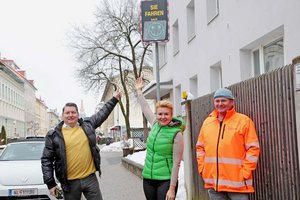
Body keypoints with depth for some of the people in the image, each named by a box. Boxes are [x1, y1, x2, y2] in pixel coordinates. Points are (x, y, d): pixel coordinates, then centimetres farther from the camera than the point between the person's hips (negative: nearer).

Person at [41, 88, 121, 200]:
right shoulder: (54, 135, -2)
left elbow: (102, 113, 19)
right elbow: (46, 160, -1)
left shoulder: (87, 125, 6)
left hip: (90, 178, 2)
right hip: (70, 182, -2)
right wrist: (50, 183, -6)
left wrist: (114, 99, 22)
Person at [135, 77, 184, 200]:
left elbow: (176, 163, -12)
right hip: (148, 179, 6)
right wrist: (138, 91, 31)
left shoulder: (176, 134, -11)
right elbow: (145, 108, 21)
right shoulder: (155, 125, 4)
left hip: (166, 181, -5)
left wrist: (172, 188, -14)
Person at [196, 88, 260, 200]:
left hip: (237, 182, -4)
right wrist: (202, 168, 9)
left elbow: (253, 148, -6)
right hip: (213, 181, 5)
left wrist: (245, 172, -11)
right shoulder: (207, 122, 12)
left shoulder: (244, 120, -2)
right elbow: (200, 147, 19)